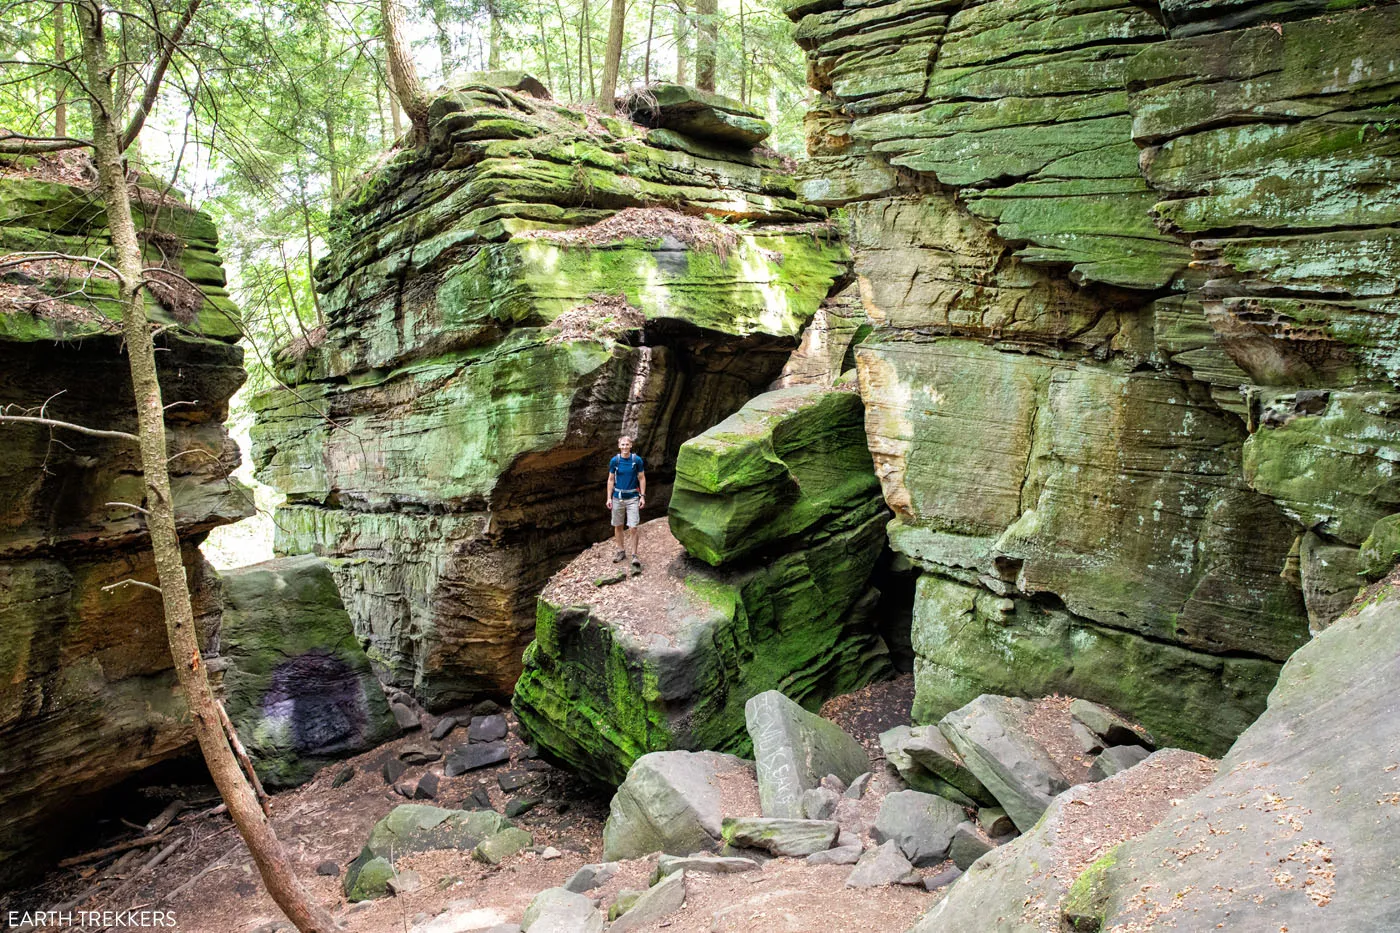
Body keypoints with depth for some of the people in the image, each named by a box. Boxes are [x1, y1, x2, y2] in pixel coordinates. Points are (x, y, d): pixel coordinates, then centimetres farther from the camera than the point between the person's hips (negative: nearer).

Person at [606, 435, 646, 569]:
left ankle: (634, 554, 4)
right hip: (618, 497, 2)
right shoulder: (614, 461, -1)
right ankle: (621, 551, 27)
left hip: (633, 498, -2)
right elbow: (611, 480, 4)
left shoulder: (637, 460, -5)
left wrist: (642, 496, -4)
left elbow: (642, 478, 2)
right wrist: (609, 498, 0)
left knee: (633, 528, -8)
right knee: (618, 526, 11)